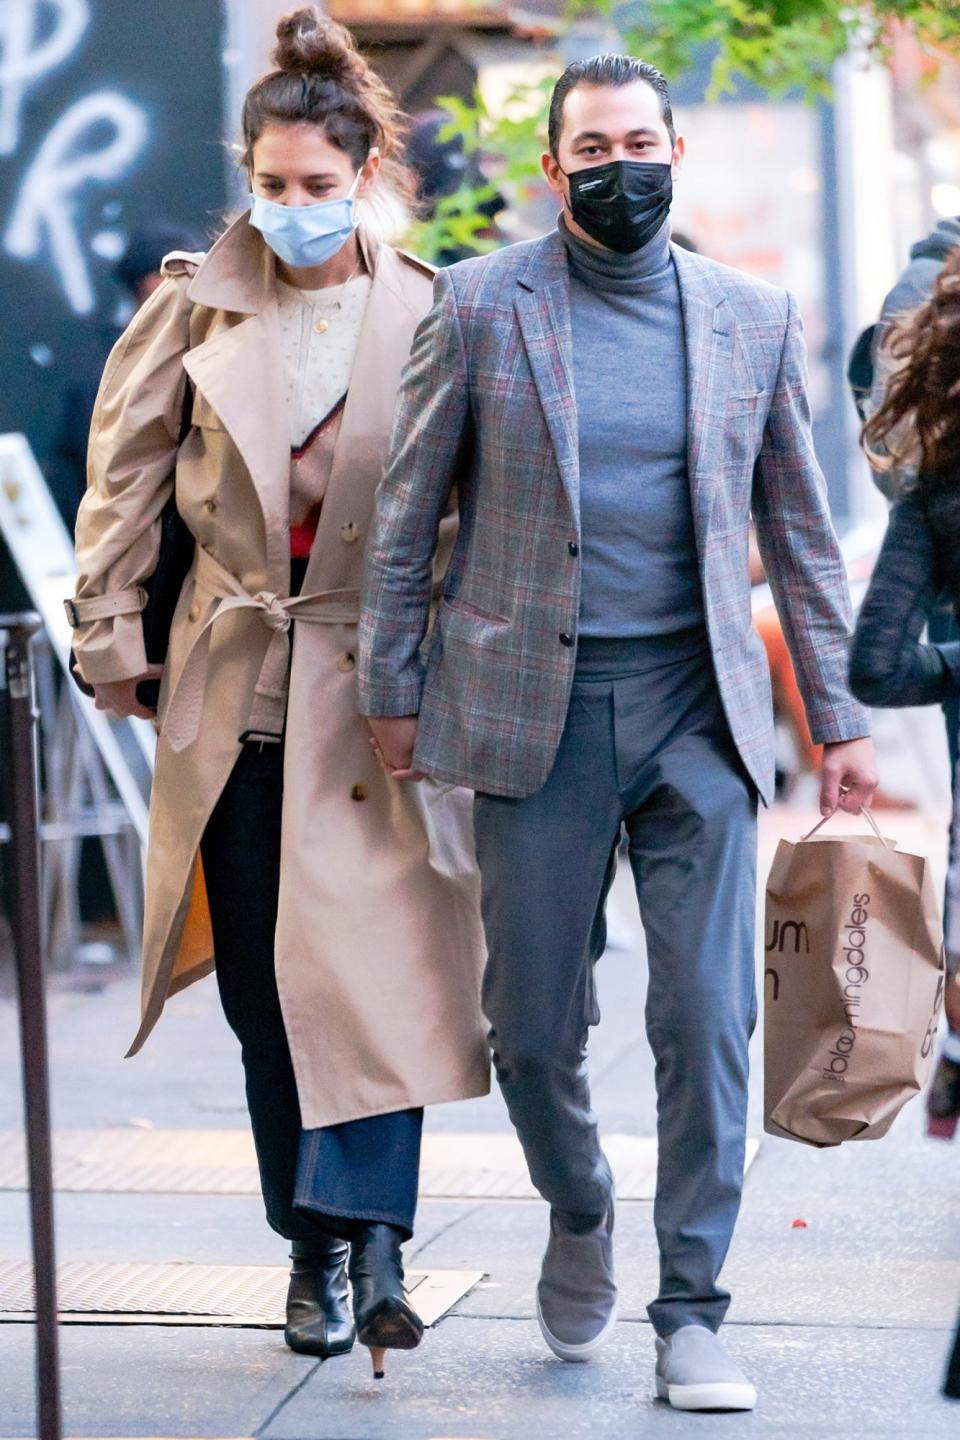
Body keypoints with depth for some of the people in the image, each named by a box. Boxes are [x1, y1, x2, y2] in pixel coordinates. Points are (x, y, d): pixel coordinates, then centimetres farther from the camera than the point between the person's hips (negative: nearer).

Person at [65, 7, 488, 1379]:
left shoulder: (428, 317, -1)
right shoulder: (196, 303, 3)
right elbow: (122, 474, 9)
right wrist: (111, 635, 6)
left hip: (375, 686, -2)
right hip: (233, 686, 2)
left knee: (370, 954, -14)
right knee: (265, 987, 7)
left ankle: (368, 1238, -16)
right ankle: (318, 1248, 17)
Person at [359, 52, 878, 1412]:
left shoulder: (754, 316, 7)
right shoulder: (478, 305, 1)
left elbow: (800, 527, 12)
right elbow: (407, 510, 6)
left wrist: (838, 717, 9)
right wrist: (391, 692, 3)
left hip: (699, 712, 1)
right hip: (536, 712, -1)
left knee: (709, 1020, -5)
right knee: (534, 1028, 5)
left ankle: (691, 1312, 6)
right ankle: (579, 1215, 35)